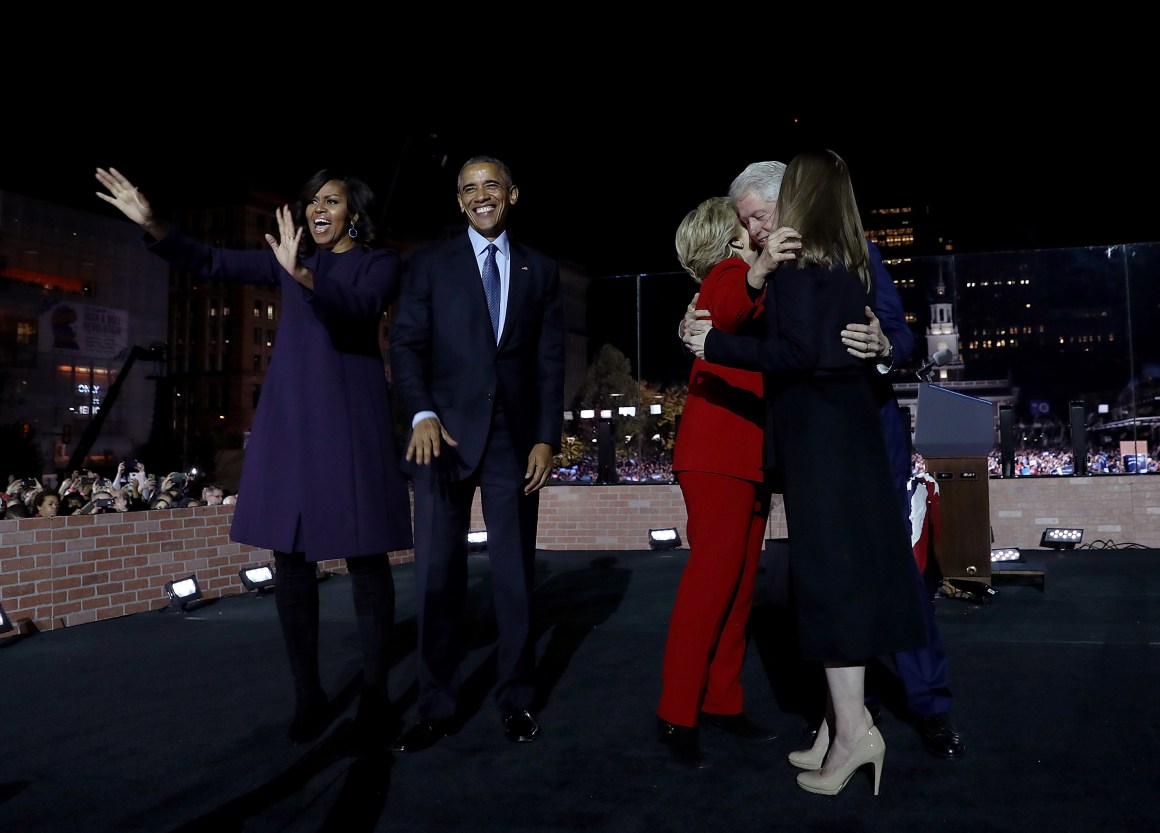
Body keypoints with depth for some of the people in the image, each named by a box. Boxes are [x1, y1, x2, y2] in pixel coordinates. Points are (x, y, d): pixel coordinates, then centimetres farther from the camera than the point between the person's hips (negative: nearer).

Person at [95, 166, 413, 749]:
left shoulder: (380, 263, 5)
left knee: (364, 556, -3)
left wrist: (305, 278, -32)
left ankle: (374, 695, 5)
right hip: (288, 420, 5)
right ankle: (308, 695, 11)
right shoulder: (290, 260, 19)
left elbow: (358, 310, -15)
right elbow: (213, 262, 11)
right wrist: (152, 226, -4)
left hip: (349, 420, -4)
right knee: (291, 557, 2)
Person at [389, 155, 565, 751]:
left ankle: (517, 700, 19)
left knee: (515, 573, 6)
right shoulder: (430, 264, 9)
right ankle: (437, 707, 11)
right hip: (445, 433, -1)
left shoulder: (541, 271, 13)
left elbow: (550, 363, 8)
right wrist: (422, 414, -13)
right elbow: (405, 345, 3)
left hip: (515, 438, 1)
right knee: (437, 575, -1)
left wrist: (547, 438, -1)